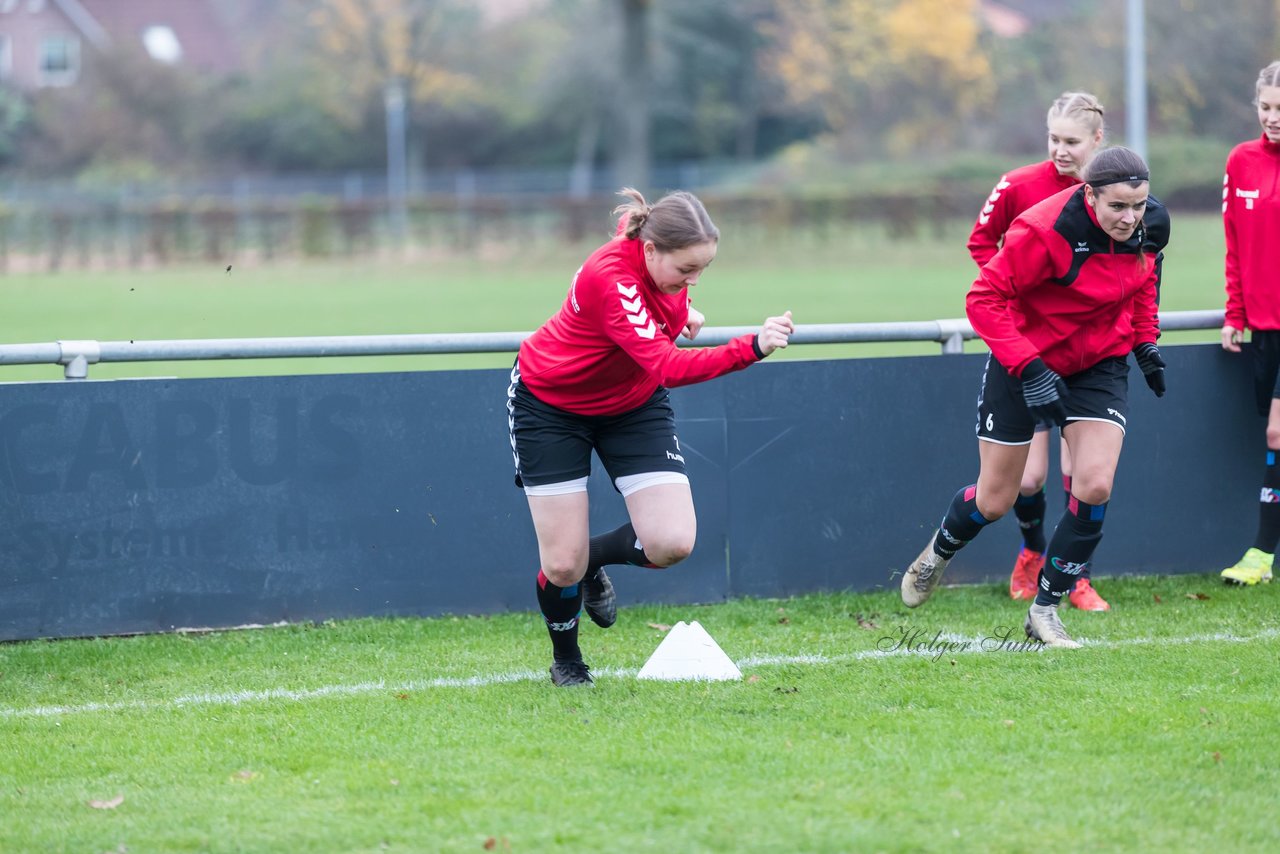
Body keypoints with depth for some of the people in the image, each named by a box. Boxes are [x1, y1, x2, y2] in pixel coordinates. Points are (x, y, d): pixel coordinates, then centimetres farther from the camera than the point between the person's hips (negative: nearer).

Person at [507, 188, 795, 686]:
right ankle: (565, 661, 27)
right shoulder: (612, 280, -38)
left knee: (672, 543, -12)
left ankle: (593, 559, 20)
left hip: (633, 405, 6)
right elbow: (667, 367, -49)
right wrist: (751, 348, -59)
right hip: (550, 406, -6)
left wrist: (679, 309, 13)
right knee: (562, 565, -4)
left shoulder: (655, 240, -17)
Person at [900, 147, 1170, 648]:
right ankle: (937, 554, 41)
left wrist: (1145, 342, 5)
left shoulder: (1149, 225, -13)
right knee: (994, 500, 5)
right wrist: (1028, 369, -33)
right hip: (1024, 358, -4)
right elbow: (984, 298, -27)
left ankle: (1045, 610, 3)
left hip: (1100, 364, 4)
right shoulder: (1044, 230, -31)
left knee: (1094, 487, -14)